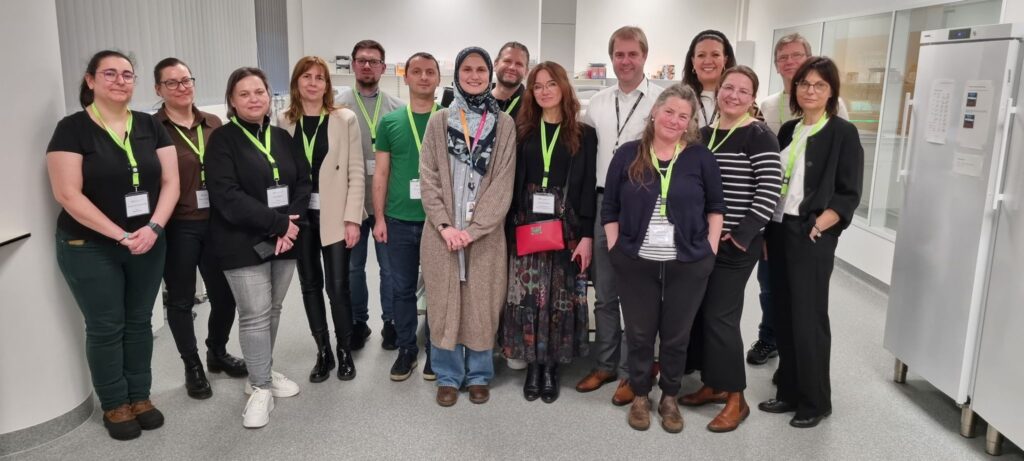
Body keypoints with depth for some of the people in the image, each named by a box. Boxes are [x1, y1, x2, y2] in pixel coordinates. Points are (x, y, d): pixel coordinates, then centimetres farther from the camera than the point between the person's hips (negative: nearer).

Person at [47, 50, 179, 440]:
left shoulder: (150, 126, 4)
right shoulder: (72, 129, -8)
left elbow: (170, 181, 1)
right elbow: (68, 194, -14)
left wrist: (153, 227, -14)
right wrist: (121, 235, -18)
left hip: (148, 244, 4)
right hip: (89, 248, -3)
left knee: (139, 321, 13)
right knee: (105, 328, 7)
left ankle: (140, 397, 27)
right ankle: (114, 405, 22)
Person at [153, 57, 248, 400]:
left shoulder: (214, 124, 8)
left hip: (216, 224, 4)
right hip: (176, 228, -4)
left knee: (224, 294, 11)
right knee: (181, 299, 10)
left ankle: (217, 353, 36)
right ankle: (192, 366, 27)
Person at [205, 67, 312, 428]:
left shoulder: (282, 137, 10)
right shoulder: (223, 140, -6)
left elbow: (303, 182, 7)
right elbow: (227, 196, -17)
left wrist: (292, 224, -11)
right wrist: (278, 223, -19)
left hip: (284, 240, 5)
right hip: (243, 243, -5)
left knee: (273, 310, 12)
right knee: (255, 314, -3)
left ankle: (262, 372, 29)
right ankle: (260, 387, 11)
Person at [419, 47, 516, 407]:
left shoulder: (504, 124, 2)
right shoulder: (439, 121, 5)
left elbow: (503, 184, -4)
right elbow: (428, 178, 1)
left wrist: (472, 229, -12)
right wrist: (444, 225, -11)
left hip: (486, 234, 0)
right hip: (443, 232, 1)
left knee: (482, 306, 7)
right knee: (443, 304, 6)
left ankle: (479, 375, 24)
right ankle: (448, 376, 21)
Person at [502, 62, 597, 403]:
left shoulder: (583, 135, 4)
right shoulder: (522, 131, 8)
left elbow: (588, 187, 0)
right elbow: (510, 183, 5)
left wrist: (587, 235, -7)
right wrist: (510, 227, -3)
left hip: (566, 228, -1)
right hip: (526, 227, 1)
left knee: (561, 296, 3)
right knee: (528, 296, 2)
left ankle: (551, 368, 16)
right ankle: (532, 366, 15)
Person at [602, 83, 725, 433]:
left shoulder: (700, 157, -2)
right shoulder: (628, 154, -1)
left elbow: (715, 205, 6)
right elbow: (610, 208, 3)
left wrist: (711, 247, -1)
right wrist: (614, 248, -3)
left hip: (689, 264, 0)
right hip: (636, 262, 0)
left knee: (676, 335, 12)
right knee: (639, 333, 11)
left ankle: (670, 398, 30)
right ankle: (640, 396, 30)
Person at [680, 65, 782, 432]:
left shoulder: (759, 136, -10)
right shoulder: (704, 133, 10)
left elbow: (770, 190, -16)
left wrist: (741, 235, -17)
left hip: (737, 243, -7)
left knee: (721, 316, -4)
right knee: (700, 312, 10)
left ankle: (736, 399, 11)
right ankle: (714, 383, 27)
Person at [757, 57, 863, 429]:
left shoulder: (843, 133, -5)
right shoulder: (788, 130, 11)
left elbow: (848, 194, -9)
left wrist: (816, 228, -16)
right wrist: (766, 229, 5)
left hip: (812, 238, -6)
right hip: (779, 232, 6)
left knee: (808, 318, 0)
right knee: (783, 315, 10)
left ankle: (815, 401, 16)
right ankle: (789, 392, 23)